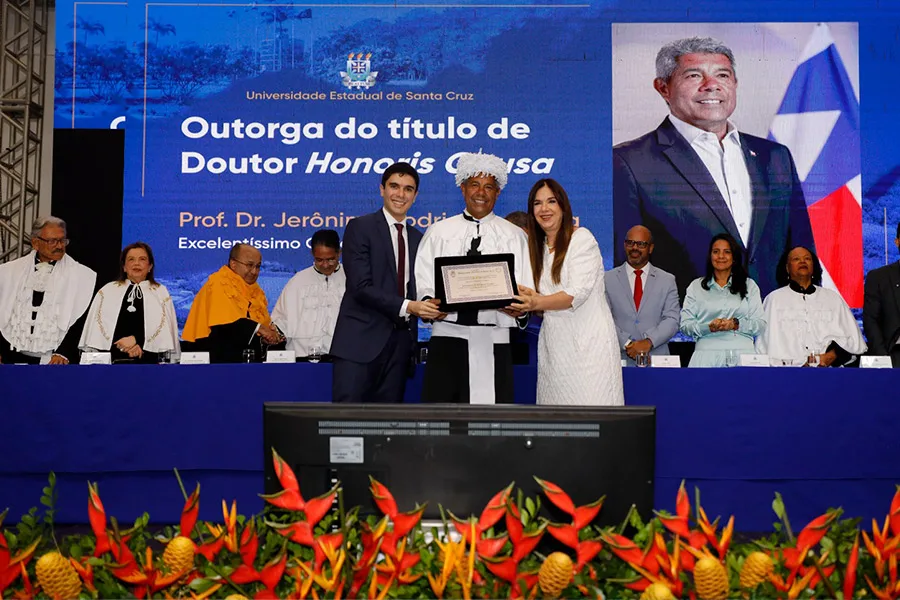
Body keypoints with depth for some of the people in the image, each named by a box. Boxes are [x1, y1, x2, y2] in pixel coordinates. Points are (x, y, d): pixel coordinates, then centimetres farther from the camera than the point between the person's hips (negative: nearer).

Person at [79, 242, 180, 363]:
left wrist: (136, 339, -13)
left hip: (148, 359, -1)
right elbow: (96, 327, 4)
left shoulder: (161, 293, 9)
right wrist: (122, 345, -9)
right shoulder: (106, 292, 12)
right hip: (112, 359, 1)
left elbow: (166, 329, -1)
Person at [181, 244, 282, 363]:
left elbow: (265, 325, 12)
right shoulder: (218, 284, -10)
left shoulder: (256, 291, 13)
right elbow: (223, 321, -23)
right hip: (217, 358, -7)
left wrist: (268, 336, -10)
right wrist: (257, 328, -24)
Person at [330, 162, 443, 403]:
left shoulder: (417, 238, 16)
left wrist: (428, 306, -4)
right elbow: (361, 286, -13)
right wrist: (407, 306, -22)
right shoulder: (360, 227, -2)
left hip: (400, 342, 6)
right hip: (361, 339, -5)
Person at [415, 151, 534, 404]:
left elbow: (526, 289, 6)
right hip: (447, 334, 0)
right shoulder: (438, 232, 15)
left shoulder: (514, 236, 13)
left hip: (493, 338, 0)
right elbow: (422, 281, 7)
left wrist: (520, 308, -15)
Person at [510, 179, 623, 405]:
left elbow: (578, 293, -14)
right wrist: (524, 303, -6)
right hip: (554, 342, 6)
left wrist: (537, 303, -27)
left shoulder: (582, 238, -4)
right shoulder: (538, 246, 17)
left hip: (588, 340, -6)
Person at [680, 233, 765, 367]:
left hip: (742, 355, 1)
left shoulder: (749, 285, 14)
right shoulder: (696, 286, 13)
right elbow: (685, 325, 4)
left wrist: (735, 324, -13)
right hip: (707, 356, 0)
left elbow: (760, 324, 5)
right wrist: (709, 327, -14)